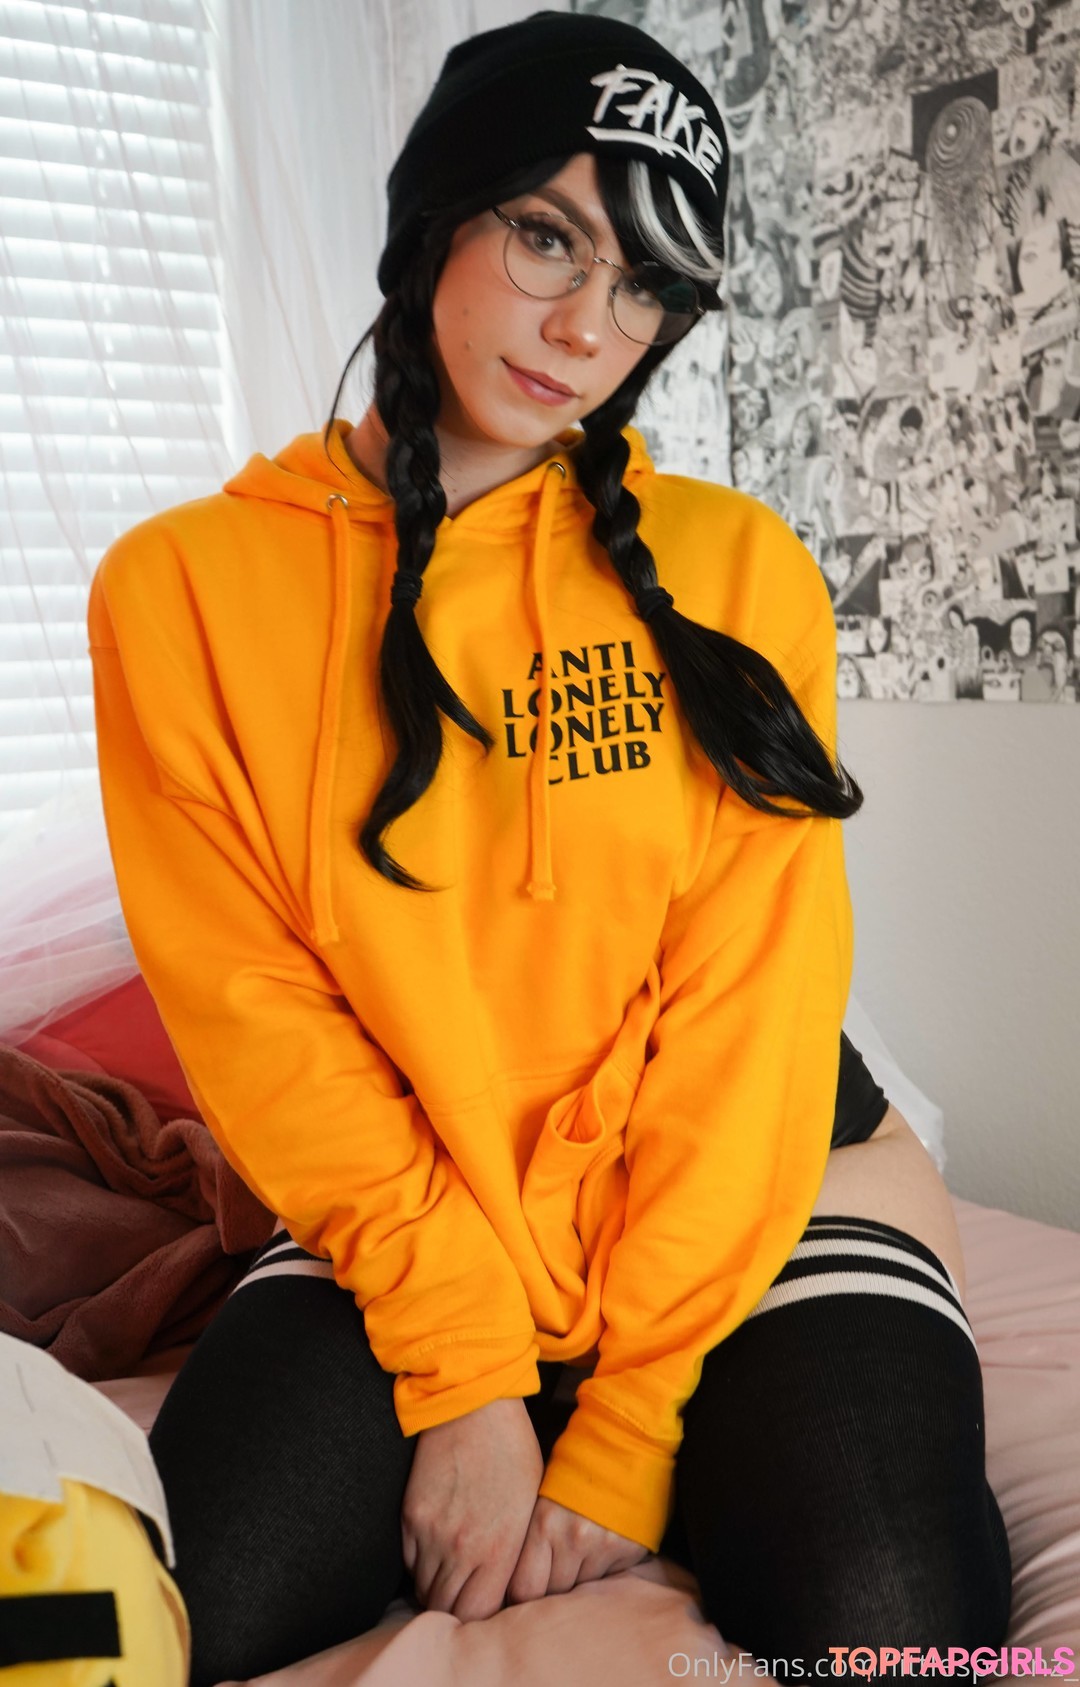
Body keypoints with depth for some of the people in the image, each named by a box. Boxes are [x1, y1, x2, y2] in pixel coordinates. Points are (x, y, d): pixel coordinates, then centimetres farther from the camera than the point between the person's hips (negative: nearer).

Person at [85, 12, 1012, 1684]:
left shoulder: (735, 568, -1)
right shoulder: (184, 587, -1)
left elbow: (750, 997, -6)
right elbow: (251, 1002, -5)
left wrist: (624, 1427, -12)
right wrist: (462, 1371, -12)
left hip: (751, 1212, 0)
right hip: (402, 1230, 1)